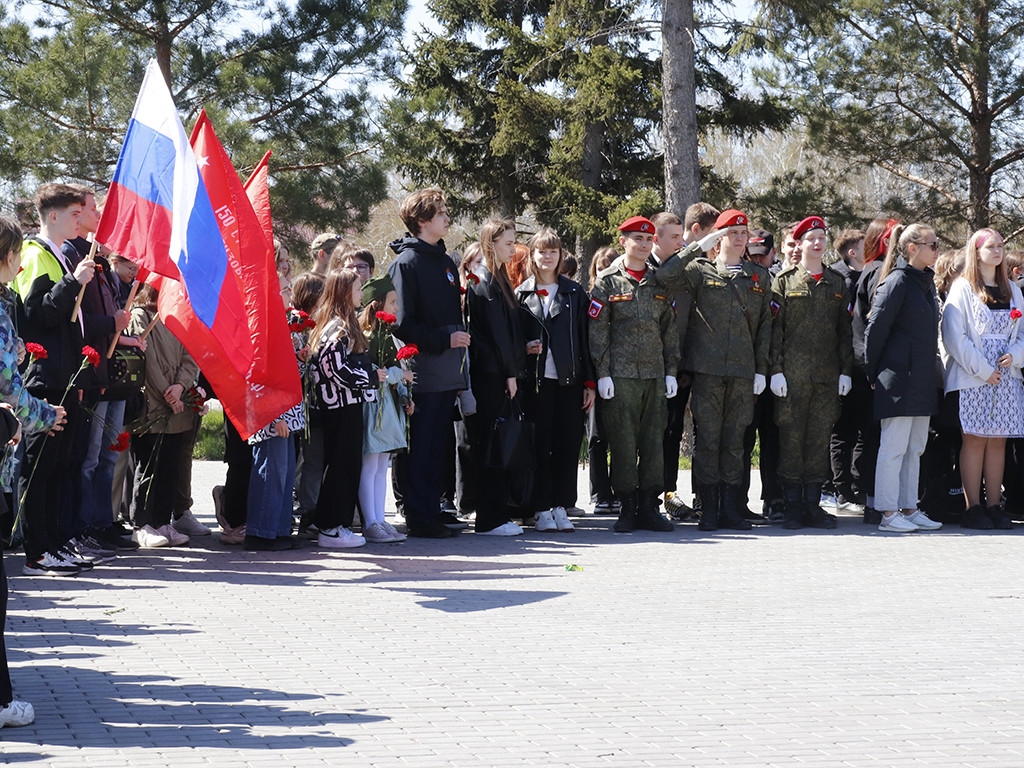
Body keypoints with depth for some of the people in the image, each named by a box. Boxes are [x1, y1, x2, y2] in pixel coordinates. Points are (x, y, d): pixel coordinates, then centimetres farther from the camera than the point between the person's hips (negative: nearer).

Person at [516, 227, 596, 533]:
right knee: (540, 445, -1)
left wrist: (590, 382, 1)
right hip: (536, 381, -1)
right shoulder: (522, 294, 8)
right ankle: (542, 510, 4)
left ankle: (561, 508, 7)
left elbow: (586, 339, 6)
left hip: (570, 381, 1)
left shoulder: (575, 292, 9)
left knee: (568, 444, 0)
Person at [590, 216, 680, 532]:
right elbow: (597, 331, -2)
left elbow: (670, 330, 15)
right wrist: (602, 373, -9)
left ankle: (648, 507, 10)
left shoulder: (660, 283, 14)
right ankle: (627, 509, 4)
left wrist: (671, 372, 8)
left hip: (655, 375, 4)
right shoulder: (607, 281, 2)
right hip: (621, 374, -4)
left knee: (654, 442, 4)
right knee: (623, 444, -3)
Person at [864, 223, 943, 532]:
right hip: (899, 376, -9)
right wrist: (874, 375, -7)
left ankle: (909, 509, 18)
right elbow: (876, 329, -12)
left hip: (922, 379, 9)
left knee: (915, 448, 11)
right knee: (894, 446, -5)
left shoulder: (926, 283, 16)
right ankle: (888, 514, -1)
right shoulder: (897, 281, -11)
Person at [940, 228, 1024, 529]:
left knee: (998, 440, 4)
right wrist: (982, 370, -14)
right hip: (972, 377, -5)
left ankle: (993, 505, 7)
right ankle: (973, 508, -2)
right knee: (975, 439, -6)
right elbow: (954, 335, -9)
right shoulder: (962, 288, -1)